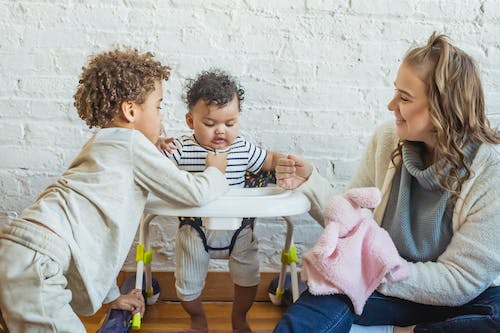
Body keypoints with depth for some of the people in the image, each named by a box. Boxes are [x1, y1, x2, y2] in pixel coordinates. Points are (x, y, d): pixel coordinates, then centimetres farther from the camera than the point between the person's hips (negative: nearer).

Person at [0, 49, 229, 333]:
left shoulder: (102, 145, 25)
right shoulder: (130, 142, -2)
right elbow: (194, 193, 0)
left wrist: (111, 295, 33)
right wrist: (216, 171, 22)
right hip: (33, 263, -9)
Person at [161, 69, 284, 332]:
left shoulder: (243, 148, -6)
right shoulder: (181, 149, -14)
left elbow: (270, 160, 8)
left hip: (238, 229, 2)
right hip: (195, 229, -1)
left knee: (248, 277, 14)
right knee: (187, 285, 10)